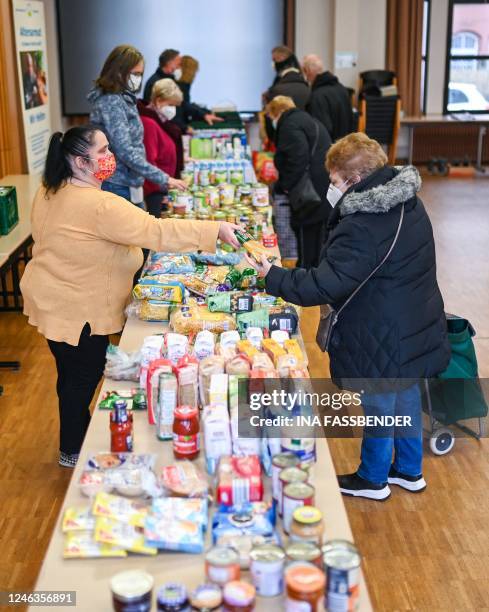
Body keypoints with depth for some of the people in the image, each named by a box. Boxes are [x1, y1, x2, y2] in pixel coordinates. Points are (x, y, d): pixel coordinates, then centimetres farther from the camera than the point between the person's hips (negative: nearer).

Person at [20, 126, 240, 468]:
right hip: (77, 311, -9)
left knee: (75, 375, 23)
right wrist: (216, 231, -30)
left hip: (55, 300, 9)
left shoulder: (50, 192, 1)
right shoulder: (99, 205, -29)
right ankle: (73, 452, 27)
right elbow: (156, 232, -32)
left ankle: (76, 438, 40)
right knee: (82, 379, 9)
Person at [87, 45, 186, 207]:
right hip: (117, 187, -9)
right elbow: (125, 151, -23)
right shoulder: (111, 102, -16)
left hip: (129, 185, 9)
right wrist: (163, 179, -23)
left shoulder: (123, 98, 13)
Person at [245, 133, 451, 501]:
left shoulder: (361, 228, -30)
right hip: (417, 330, 9)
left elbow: (323, 286, -28)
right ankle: (410, 470, 41)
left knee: (378, 406, 10)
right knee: (407, 396, 23)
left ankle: (373, 479, 32)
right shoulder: (409, 203, 1)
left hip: (383, 343, -9)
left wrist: (271, 276, -18)